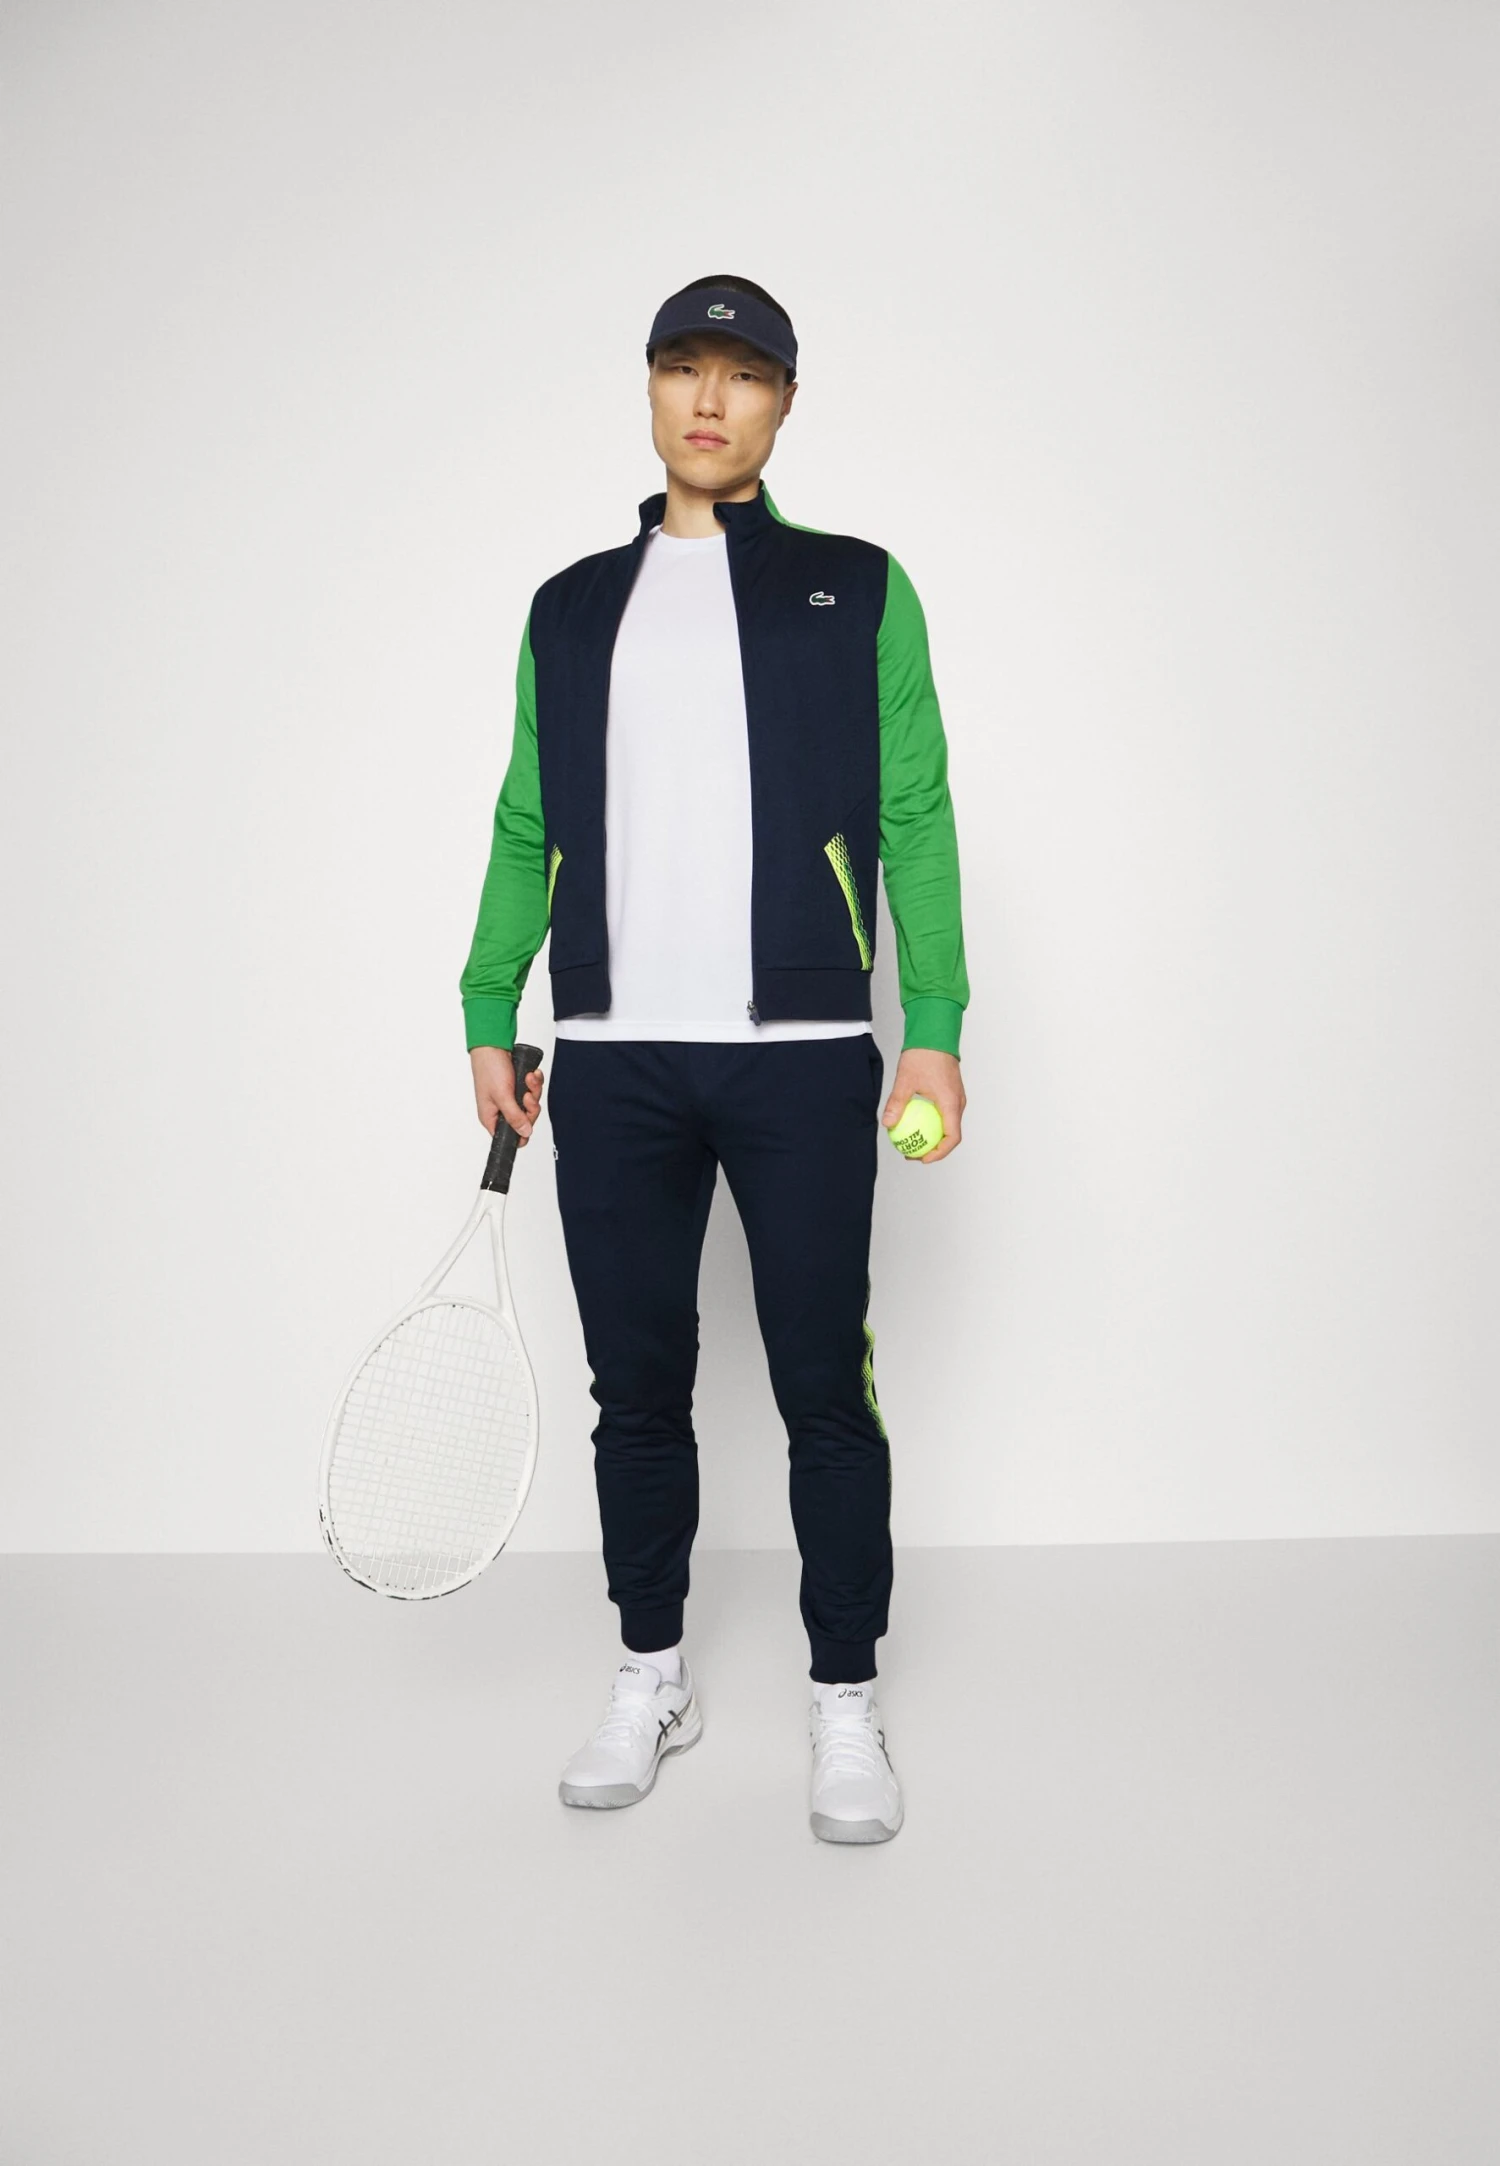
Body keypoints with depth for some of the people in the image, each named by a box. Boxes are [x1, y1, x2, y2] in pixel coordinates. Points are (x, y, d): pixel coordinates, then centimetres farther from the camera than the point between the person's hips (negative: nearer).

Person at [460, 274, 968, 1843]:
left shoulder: (858, 591, 8)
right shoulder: (569, 610, 17)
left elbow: (915, 819, 3)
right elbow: (524, 826, 17)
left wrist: (936, 1030, -4)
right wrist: (488, 1019, 10)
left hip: (803, 1053, -2)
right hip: (612, 1062, 3)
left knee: (825, 1390, 3)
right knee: (636, 1387, 10)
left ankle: (844, 1700, 20)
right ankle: (652, 1678, 28)